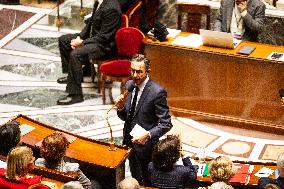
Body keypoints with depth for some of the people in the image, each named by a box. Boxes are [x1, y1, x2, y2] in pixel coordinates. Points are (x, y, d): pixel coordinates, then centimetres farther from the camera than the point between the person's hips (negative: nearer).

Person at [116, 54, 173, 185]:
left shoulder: (157, 92, -21)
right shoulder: (129, 85, 1)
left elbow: (166, 124, -19)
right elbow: (125, 117, 8)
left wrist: (148, 134, -33)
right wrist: (120, 107, -13)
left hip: (144, 146, -6)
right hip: (129, 143, 6)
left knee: (145, 183, 8)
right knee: (135, 180, 23)